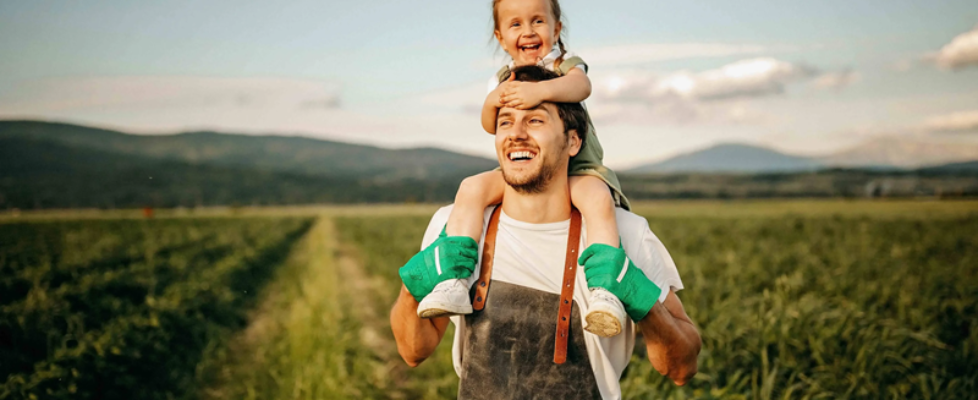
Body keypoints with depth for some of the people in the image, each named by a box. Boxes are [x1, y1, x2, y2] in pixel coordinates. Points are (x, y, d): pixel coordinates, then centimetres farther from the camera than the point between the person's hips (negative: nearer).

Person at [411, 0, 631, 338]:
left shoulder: (566, 64, 1)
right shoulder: (501, 79, 12)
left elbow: (580, 85, -24)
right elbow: (490, 127, 0)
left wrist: (540, 90, -44)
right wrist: (492, 102, -23)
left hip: (575, 168, -3)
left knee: (598, 198, -35)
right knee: (472, 187, -22)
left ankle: (605, 289, -39)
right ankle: (454, 282, -27)